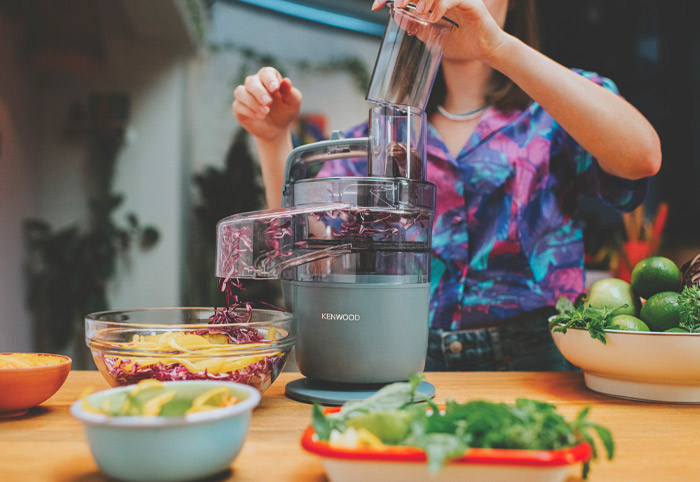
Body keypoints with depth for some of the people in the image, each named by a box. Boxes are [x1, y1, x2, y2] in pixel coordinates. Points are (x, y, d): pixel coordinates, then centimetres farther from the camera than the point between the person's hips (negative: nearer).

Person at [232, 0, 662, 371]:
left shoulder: (556, 110, 6)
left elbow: (642, 156, -18)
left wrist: (498, 46, -25)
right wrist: (274, 138, -9)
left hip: (533, 356, -2)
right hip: (410, 362, 3)